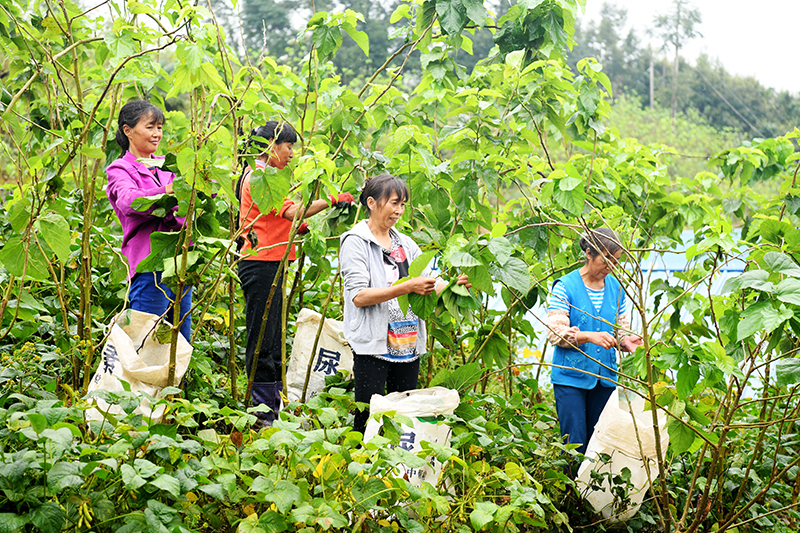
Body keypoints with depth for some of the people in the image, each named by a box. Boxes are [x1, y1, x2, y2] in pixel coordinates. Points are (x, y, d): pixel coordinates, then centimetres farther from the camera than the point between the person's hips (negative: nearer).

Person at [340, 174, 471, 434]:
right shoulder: (355, 243, -4)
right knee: (368, 420, -6)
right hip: (373, 344, -6)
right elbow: (358, 296, -16)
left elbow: (430, 285, 13)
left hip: (408, 344, 6)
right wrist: (407, 287, -25)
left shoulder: (406, 244, 16)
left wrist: (454, 284, -9)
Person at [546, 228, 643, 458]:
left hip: (605, 377, 5)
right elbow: (555, 332, -12)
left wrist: (627, 342, -10)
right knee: (574, 442, -5)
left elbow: (621, 328, 13)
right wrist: (589, 336, -26)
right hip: (571, 376, -5)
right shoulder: (564, 287, -7)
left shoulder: (616, 288, 9)